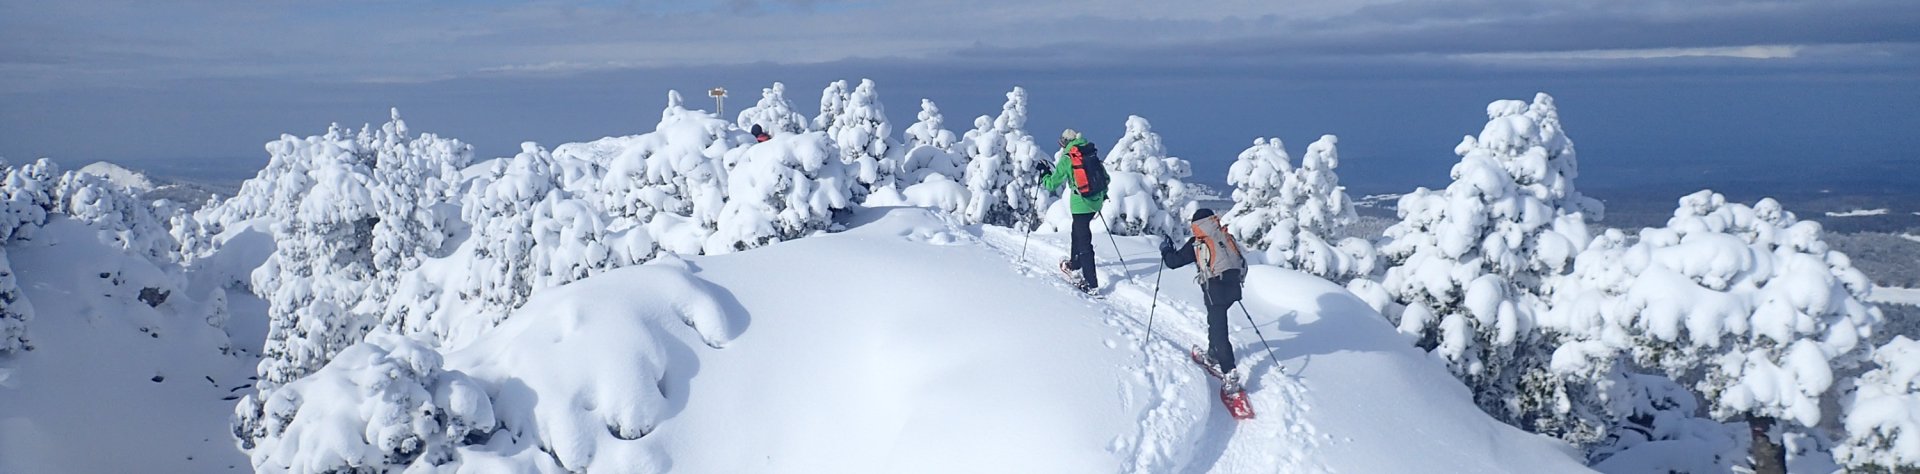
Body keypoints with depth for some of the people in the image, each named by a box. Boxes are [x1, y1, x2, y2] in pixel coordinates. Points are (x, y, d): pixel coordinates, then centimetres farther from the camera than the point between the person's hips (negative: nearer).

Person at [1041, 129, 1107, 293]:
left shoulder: (1066, 159, -8)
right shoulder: (1092, 154, 7)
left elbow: (1052, 184, -2)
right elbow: (1105, 177, 13)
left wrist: (1045, 178, 19)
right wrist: (1103, 193, 31)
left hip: (1081, 204, -6)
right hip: (1096, 202, 6)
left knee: (1084, 241, -4)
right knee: (1078, 230, 29)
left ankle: (1091, 283, -6)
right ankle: (1074, 263, 46)